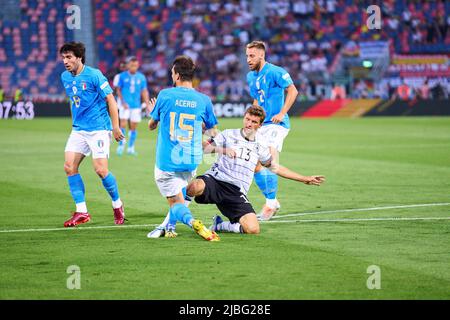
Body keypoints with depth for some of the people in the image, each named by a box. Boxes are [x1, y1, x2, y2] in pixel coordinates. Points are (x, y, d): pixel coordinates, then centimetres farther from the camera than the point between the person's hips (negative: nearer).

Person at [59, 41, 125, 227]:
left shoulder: (94, 75, -13)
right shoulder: (65, 77, 7)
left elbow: (110, 100, -10)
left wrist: (116, 127, -11)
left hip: (99, 129, -7)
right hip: (78, 130, 7)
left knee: (100, 170, -13)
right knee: (69, 167, -6)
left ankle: (117, 205, 12)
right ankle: (81, 212, 1)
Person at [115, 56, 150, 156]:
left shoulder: (141, 77, 4)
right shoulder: (123, 76, -1)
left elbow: (144, 91, 9)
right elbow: (118, 90, 1)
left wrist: (147, 104, 1)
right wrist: (123, 102, -10)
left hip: (136, 105, 2)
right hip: (125, 105, -2)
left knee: (133, 127, 5)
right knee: (123, 124, -12)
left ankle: (131, 148, 15)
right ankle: (121, 145, 1)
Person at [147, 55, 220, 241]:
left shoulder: (165, 95, -6)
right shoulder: (203, 100, -3)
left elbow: (151, 125, 7)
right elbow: (210, 128, 13)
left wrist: (153, 111, 30)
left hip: (166, 161, -3)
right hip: (191, 161, 3)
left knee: (176, 202, 1)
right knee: (179, 193, 30)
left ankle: (192, 221, -28)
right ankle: (169, 227, 25)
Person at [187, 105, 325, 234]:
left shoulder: (260, 144, 17)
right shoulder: (228, 135, 7)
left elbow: (275, 168, 28)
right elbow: (204, 148, -1)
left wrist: (305, 179, 28)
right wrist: (222, 150, -20)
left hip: (237, 192, 4)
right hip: (215, 180, -4)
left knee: (253, 229, -17)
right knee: (195, 187, -41)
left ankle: (219, 226, 9)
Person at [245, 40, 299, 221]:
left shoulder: (275, 72, -10)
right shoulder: (251, 76, 14)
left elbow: (292, 91, -14)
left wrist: (281, 114, -19)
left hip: (277, 124, -8)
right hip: (261, 125, 8)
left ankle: (271, 202, -12)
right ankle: (271, 201, 15)